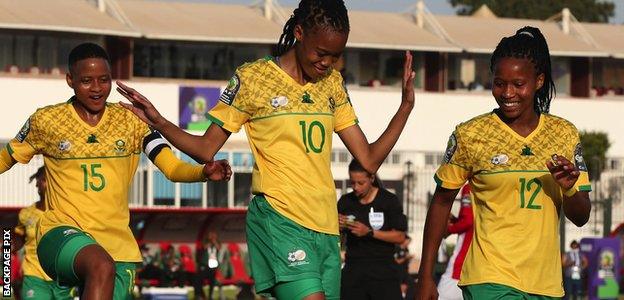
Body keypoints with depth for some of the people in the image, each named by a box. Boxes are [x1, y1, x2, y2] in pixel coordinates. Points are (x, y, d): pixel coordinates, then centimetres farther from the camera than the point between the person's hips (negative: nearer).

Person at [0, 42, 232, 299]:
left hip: (119, 244, 4)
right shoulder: (46, 121, 2)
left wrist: (205, 172, -22)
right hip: (62, 231, -4)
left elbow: (172, 168, -1)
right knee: (102, 267, -35)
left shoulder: (130, 121, 6)